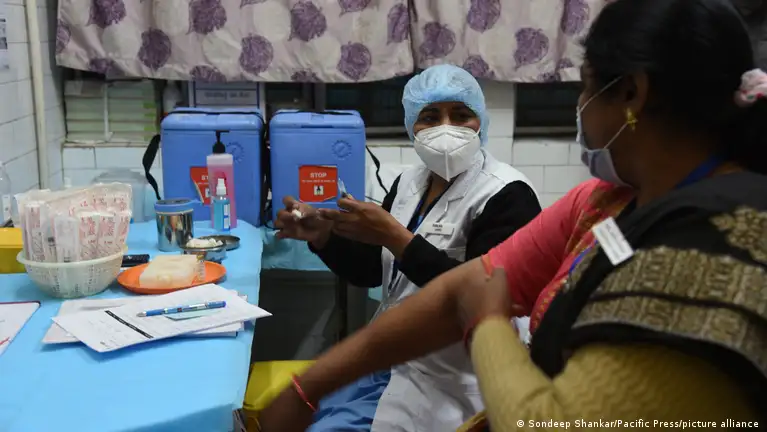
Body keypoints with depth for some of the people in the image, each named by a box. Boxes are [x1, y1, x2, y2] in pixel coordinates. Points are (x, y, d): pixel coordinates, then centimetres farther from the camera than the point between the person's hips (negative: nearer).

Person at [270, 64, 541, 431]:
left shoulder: (506, 195, -15)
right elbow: (369, 272, 11)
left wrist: (394, 237, -29)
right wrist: (323, 234, -7)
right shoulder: (409, 182, 6)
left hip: (446, 379, -7)